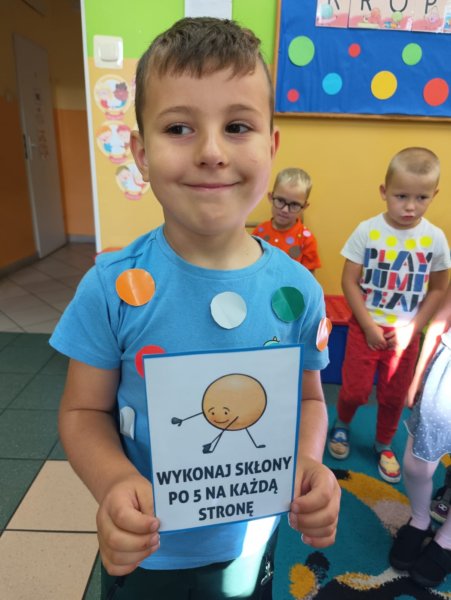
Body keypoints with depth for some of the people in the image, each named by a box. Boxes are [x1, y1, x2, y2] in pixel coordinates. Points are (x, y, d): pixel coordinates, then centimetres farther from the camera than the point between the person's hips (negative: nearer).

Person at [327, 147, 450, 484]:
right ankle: (342, 425, 37)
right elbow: (349, 281, -10)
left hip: (405, 333, 2)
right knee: (355, 390, 3)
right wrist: (369, 326, -13)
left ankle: (384, 445, 40)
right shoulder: (367, 231, -12)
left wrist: (413, 327, -7)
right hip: (366, 327, -2)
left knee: (394, 395, 14)